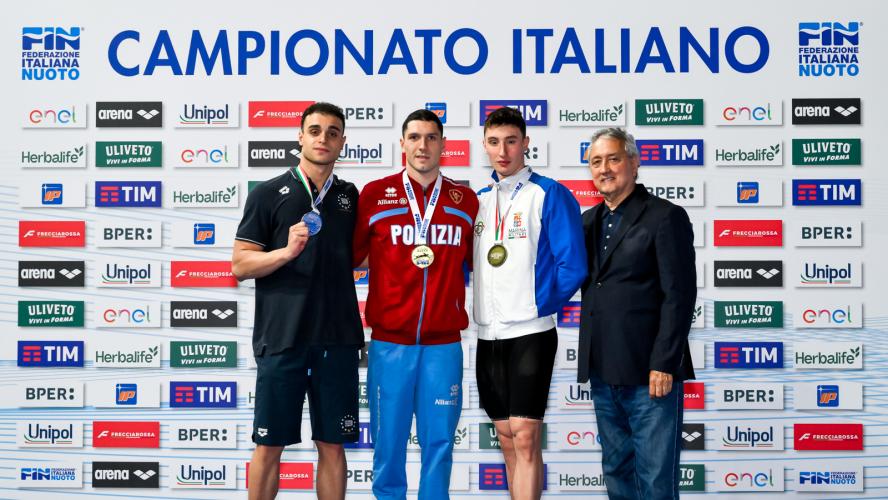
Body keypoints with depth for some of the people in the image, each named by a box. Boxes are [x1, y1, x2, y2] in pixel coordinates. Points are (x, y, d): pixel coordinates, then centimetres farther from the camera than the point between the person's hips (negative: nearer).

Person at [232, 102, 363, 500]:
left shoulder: (350, 196, 11)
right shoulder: (269, 193, 0)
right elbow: (240, 264, -5)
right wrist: (287, 251, -20)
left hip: (338, 338, 3)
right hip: (281, 336, -3)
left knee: (332, 445, 9)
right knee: (269, 446, 5)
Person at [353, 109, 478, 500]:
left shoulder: (465, 200, 7)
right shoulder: (375, 194, 1)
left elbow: (477, 263, 18)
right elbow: (348, 256, 6)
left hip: (444, 342, 2)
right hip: (389, 340, -1)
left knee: (438, 440, 7)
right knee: (388, 440, 6)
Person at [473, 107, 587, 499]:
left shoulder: (550, 195, -6)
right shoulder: (478, 200, 11)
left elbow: (573, 266, -10)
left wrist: (538, 306, -6)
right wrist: (476, 308, 8)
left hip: (530, 333, -6)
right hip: (488, 334, 6)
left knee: (525, 437, -8)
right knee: (506, 438, 13)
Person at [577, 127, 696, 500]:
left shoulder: (666, 217, -5)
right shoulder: (589, 221, 14)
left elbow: (679, 296, -11)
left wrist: (663, 364, -15)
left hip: (649, 373, -6)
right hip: (603, 372, 7)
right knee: (616, 470, 16)